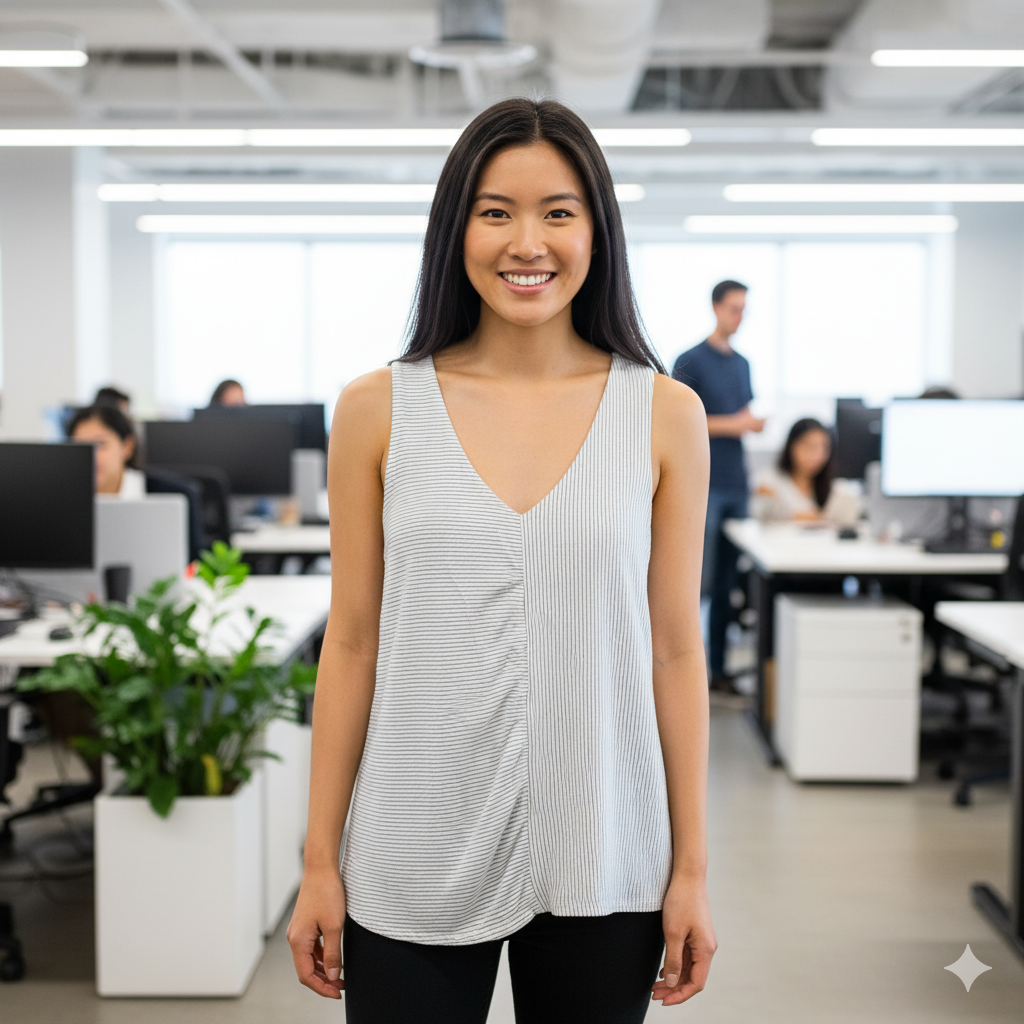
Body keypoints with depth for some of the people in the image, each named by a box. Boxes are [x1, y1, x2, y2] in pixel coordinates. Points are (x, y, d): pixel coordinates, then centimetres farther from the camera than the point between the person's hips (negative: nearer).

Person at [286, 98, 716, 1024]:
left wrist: (692, 868, 2)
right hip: (417, 862, 0)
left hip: (602, 860, 1)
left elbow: (675, 648, 1)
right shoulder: (378, 410, -1)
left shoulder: (664, 415, -1)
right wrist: (320, 861, 2)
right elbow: (352, 643, 1)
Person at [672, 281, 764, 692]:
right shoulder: (691, 361, -4)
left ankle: (718, 668, 13)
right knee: (699, 582, -7)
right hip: (704, 484, -6)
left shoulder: (742, 364, 17)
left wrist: (754, 423, 0)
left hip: (736, 484, 7)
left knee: (727, 584, 8)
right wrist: (734, 424, -13)